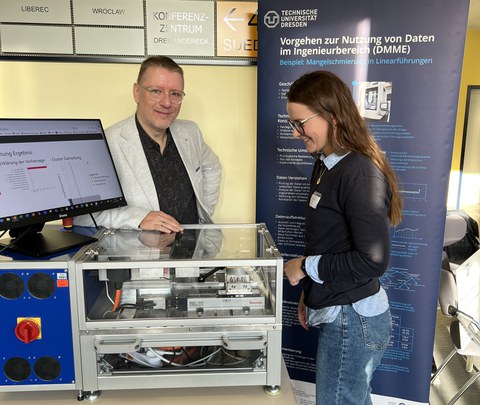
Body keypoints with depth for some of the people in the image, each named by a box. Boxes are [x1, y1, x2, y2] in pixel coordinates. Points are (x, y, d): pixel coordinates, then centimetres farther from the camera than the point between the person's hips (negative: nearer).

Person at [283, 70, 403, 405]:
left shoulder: (360, 173, -20)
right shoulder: (327, 165, 7)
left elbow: (373, 261, -24)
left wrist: (305, 267, -15)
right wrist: (308, 292, 14)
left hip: (352, 318, -8)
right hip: (336, 311, 8)